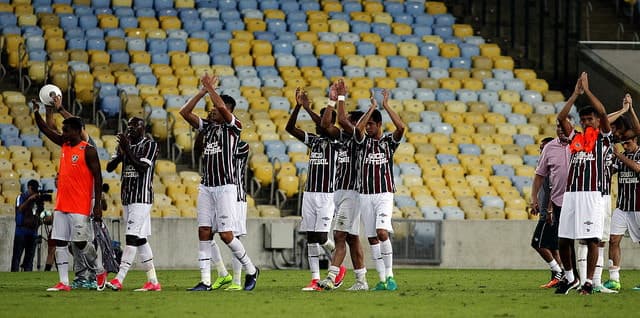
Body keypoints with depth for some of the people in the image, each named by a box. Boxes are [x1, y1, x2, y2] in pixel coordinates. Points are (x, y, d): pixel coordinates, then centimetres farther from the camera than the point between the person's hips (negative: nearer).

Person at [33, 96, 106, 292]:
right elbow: (45, 129, 15)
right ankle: (63, 282, 2)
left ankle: (100, 271, 18)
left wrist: (98, 205, -15)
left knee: (80, 243, -4)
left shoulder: (88, 150, -9)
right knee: (59, 242, 1)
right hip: (62, 203, 7)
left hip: (80, 206, -7)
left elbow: (97, 177, -10)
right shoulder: (64, 144, 12)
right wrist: (36, 112, -2)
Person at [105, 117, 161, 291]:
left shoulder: (150, 145, -6)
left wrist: (127, 150, -21)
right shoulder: (124, 145, 14)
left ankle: (119, 279, -21)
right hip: (127, 198, 8)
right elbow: (109, 167, 8)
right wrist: (120, 153, -9)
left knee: (132, 237, -14)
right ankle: (153, 281, 11)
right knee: (140, 240, 8)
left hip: (142, 198, -8)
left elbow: (142, 168, -18)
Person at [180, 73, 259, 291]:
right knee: (204, 233, 0)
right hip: (206, 187, 7)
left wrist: (211, 88, -7)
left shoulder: (233, 127, -4)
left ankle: (251, 270, 10)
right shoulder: (207, 126, 15)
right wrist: (202, 91, 4)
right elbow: (184, 112, 9)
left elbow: (222, 106, -21)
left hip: (225, 186, -7)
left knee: (226, 234, -8)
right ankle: (205, 281, 1)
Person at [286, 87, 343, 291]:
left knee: (321, 236, -11)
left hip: (327, 194, -6)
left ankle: (338, 266, 14)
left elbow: (326, 126, -25)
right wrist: (298, 106, -5)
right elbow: (290, 128, 7)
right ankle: (315, 280, 0)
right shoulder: (313, 140, 14)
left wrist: (307, 108, -19)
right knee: (311, 238, 1)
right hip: (310, 193, 6)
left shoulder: (335, 141, -5)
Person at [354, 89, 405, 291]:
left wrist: (386, 106, -13)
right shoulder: (363, 141, 7)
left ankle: (390, 275, -14)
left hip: (384, 194, -3)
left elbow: (401, 127, -17)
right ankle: (382, 280, 5)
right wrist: (372, 107, -11)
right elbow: (358, 128, -15)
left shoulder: (389, 141, 3)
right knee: (372, 238, 1)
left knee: (382, 232, -20)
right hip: (365, 195, 3)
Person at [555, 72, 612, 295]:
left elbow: (603, 113, -7)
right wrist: (575, 94, 6)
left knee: (592, 239, -6)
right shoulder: (575, 138, 18)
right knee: (563, 239, 3)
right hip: (571, 193, 5)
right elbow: (561, 118, 9)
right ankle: (569, 278, 18)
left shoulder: (602, 138, 6)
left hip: (593, 195, -5)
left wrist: (587, 90, -2)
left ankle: (589, 281, -2)